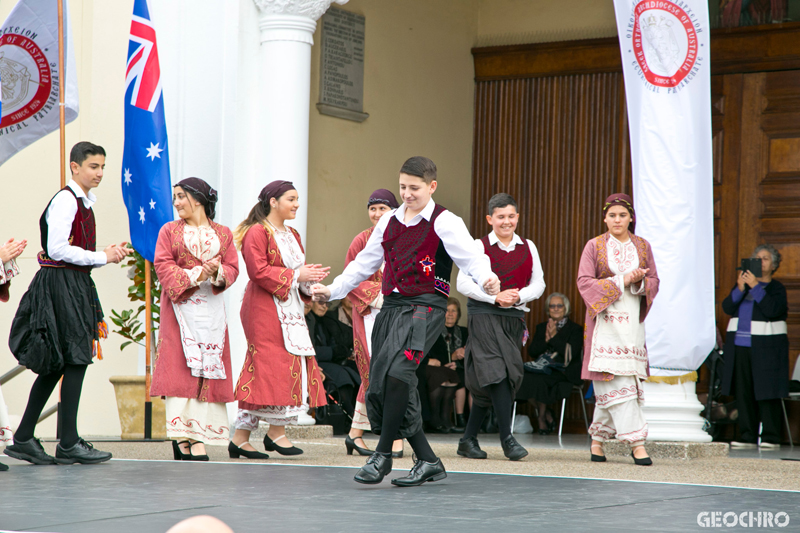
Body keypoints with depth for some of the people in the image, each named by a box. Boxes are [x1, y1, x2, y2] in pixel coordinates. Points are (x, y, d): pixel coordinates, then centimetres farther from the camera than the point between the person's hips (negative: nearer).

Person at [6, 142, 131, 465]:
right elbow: (58, 249, -20)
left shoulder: (84, 202, 17)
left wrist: (108, 253, 4)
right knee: (76, 360, -7)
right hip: (60, 284, -10)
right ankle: (69, 444, -2)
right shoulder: (65, 200, -13)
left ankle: (24, 439, 14)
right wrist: (103, 258, -15)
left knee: (57, 364, 10)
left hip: (76, 286, 10)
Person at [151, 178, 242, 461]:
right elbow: (163, 266, -2)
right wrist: (195, 274, -15)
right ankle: (182, 436, -9)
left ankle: (199, 435, -4)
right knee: (179, 369, -9)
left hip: (211, 308, 2)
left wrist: (217, 273, -15)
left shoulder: (223, 233, 13)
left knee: (208, 369, -4)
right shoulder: (169, 231, 9)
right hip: (179, 306, -2)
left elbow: (232, 267, 6)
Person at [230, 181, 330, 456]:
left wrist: (311, 278, -1)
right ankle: (277, 431, -2)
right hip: (264, 307, -9)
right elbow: (258, 271, -17)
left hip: (289, 307, 9)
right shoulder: (258, 232, -7)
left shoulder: (292, 235, 20)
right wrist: (295, 275, -18)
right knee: (275, 364, -11)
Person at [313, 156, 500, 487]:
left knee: (397, 370, -28)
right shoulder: (389, 221, 18)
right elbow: (365, 263, 26)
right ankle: (428, 462, 12)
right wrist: (332, 290, 20)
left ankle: (383, 454, -17)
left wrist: (486, 279, -36)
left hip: (425, 306, -7)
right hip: (391, 306, 7)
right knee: (380, 386, 2)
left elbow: (470, 256, -15)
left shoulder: (444, 222, -1)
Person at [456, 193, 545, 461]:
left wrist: (518, 296, -9)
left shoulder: (528, 247, 13)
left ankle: (468, 440, 15)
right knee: (496, 373, -17)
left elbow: (538, 283, 11)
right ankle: (507, 438, -12)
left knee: (487, 382, 7)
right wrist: (495, 297, -16)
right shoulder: (479, 246, 0)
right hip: (484, 316, -4)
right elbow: (464, 283, -6)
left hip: (514, 318, 4)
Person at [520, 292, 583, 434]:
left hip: (563, 373, -4)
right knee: (526, 377, -31)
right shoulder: (541, 328, 22)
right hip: (542, 369, 4)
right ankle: (547, 417, -15)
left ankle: (542, 418, -13)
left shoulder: (575, 329, 9)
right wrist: (546, 340, -6)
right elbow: (532, 352, 10)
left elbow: (572, 353, -7)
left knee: (538, 380, -34)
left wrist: (554, 337, -8)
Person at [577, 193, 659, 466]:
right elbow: (584, 282, -5)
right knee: (616, 380, -12)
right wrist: (621, 281, -12)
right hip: (606, 320, -3)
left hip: (632, 321, 3)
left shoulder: (642, 246, 13)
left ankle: (598, 438, 15)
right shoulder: (594, 246, 3)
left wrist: (640, 281, -11)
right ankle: (635, 441, -14)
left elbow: (654, 281, 12)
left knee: (608, 385, 1)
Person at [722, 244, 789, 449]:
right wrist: (740, 288, -12)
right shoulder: (743, 282, 15)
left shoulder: (777, 288, 2)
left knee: (766, 392, -5)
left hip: (765, 347, -4)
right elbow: (727, 307, 3)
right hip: (740, 345, 4)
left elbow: (772, 311, -15)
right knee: (743, 392, 2)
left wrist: (755, 287, -16)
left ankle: (770, 437, -1)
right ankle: (747, 436, 7)